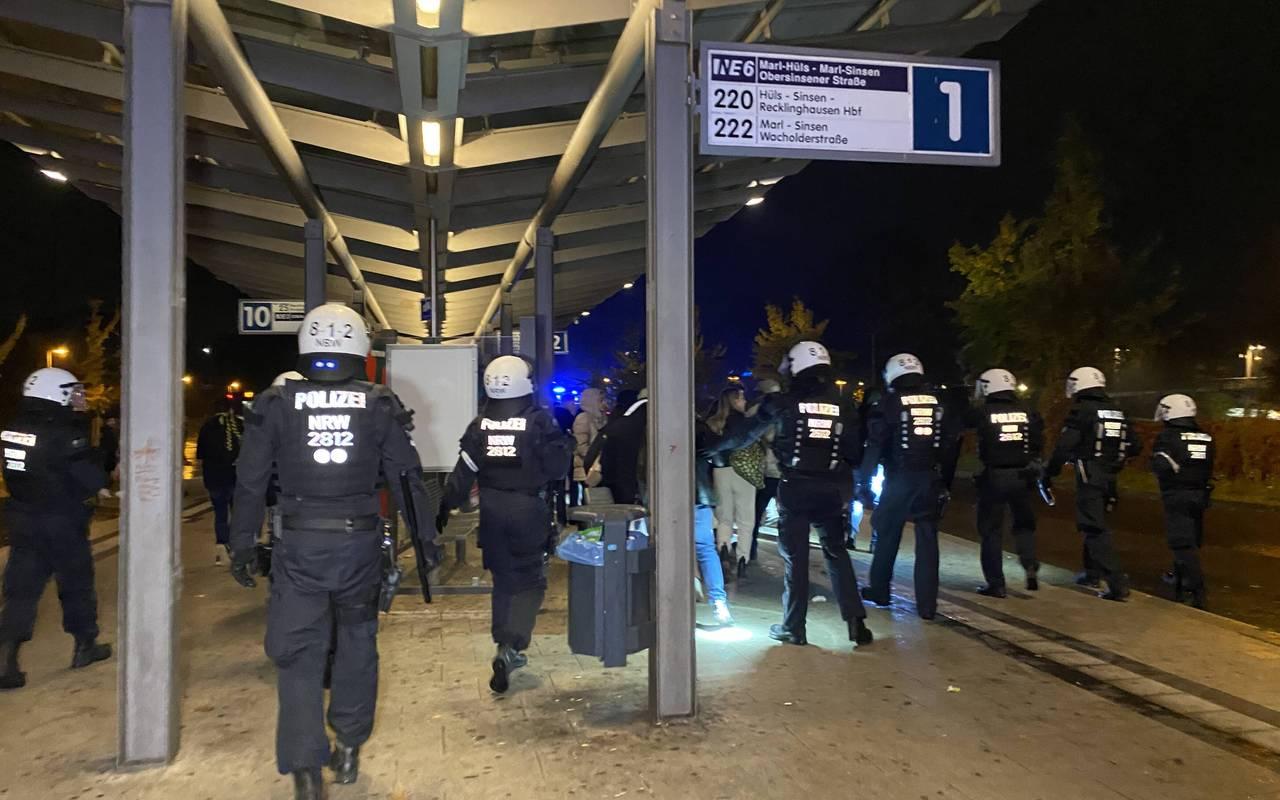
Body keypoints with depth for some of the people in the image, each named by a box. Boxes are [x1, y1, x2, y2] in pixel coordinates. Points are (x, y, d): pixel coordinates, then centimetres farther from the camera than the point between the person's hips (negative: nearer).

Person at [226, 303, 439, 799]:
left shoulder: (277, 404, -1)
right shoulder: (379, 405, -2)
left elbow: (250, 482, 1)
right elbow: (406, 476, 0)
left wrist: (242, 546, 9)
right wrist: (424, 536, 8)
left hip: (299, 545, -1)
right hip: (360, 544, 1)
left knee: (298, 651, 7)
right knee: (356, 642, 18)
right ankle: (348, 749, 28)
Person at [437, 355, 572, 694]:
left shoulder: (480, 425, -1)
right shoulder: (539, 421, -10)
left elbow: (464, 472, -2)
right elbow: (557, 466, -8)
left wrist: (446, 507, 6)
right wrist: (565, 446, 10)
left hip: (492, 510, 4)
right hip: (529, 510, -3)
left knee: (503, 579, 17)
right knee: (530, 579, 5)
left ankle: (506, 648, 25)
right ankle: (511, 646, -13)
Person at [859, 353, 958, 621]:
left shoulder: (889, 402, -4)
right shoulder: (938, 401, 8)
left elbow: (875, 446, -8)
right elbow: (949, 447, 7)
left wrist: (864, 483, -4)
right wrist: (945, 484, 12)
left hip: (899, 480, -3)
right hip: (931, 480, 3)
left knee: (887, 536, 13)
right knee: (927, 541, 6)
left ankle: (879, 591, 24)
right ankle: (927, 604, 7)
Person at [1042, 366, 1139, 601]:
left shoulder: (1081, 411, -11)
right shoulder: (1118, 412, 11)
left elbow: (1064, 447, -18)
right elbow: (1135, 446, 15)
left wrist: (1048, 474, -10)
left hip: (1089, 478, -7)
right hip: (1110, 478, 7)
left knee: (1096, 530, -5)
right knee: (1094, 524, 23)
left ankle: (1117, 584, -10)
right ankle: (1093, 572, 34)